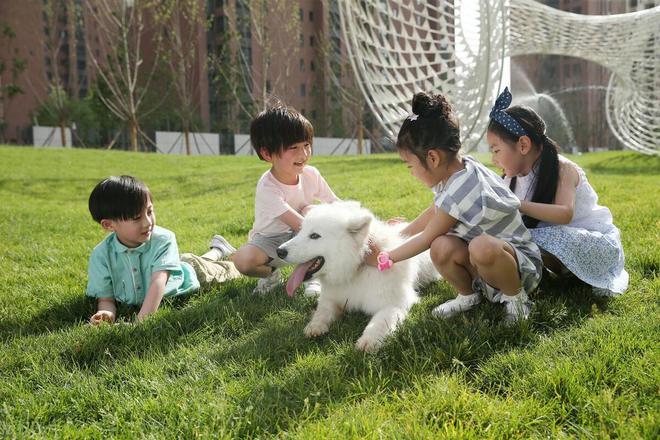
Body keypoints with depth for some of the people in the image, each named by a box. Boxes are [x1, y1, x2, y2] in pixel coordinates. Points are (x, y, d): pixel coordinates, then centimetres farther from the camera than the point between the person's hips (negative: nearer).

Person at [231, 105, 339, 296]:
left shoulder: (311, 175, -14)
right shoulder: (267, 188, -29)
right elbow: (298, 225, -37)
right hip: (270, 241, -4)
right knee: (243, 261, -34)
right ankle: (271, 274, 2)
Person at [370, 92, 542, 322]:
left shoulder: (459, 194, -29)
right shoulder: (458, 167, -2)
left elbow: (425, 238, -14)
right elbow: (433, 212, 18)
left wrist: (383, 259, -2)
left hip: (522, 262, -8)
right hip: (487, 263, 8)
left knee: (482, 247, -41)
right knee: (442, 248, -20)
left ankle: (516, 298, -13)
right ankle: (468, 295, 8)